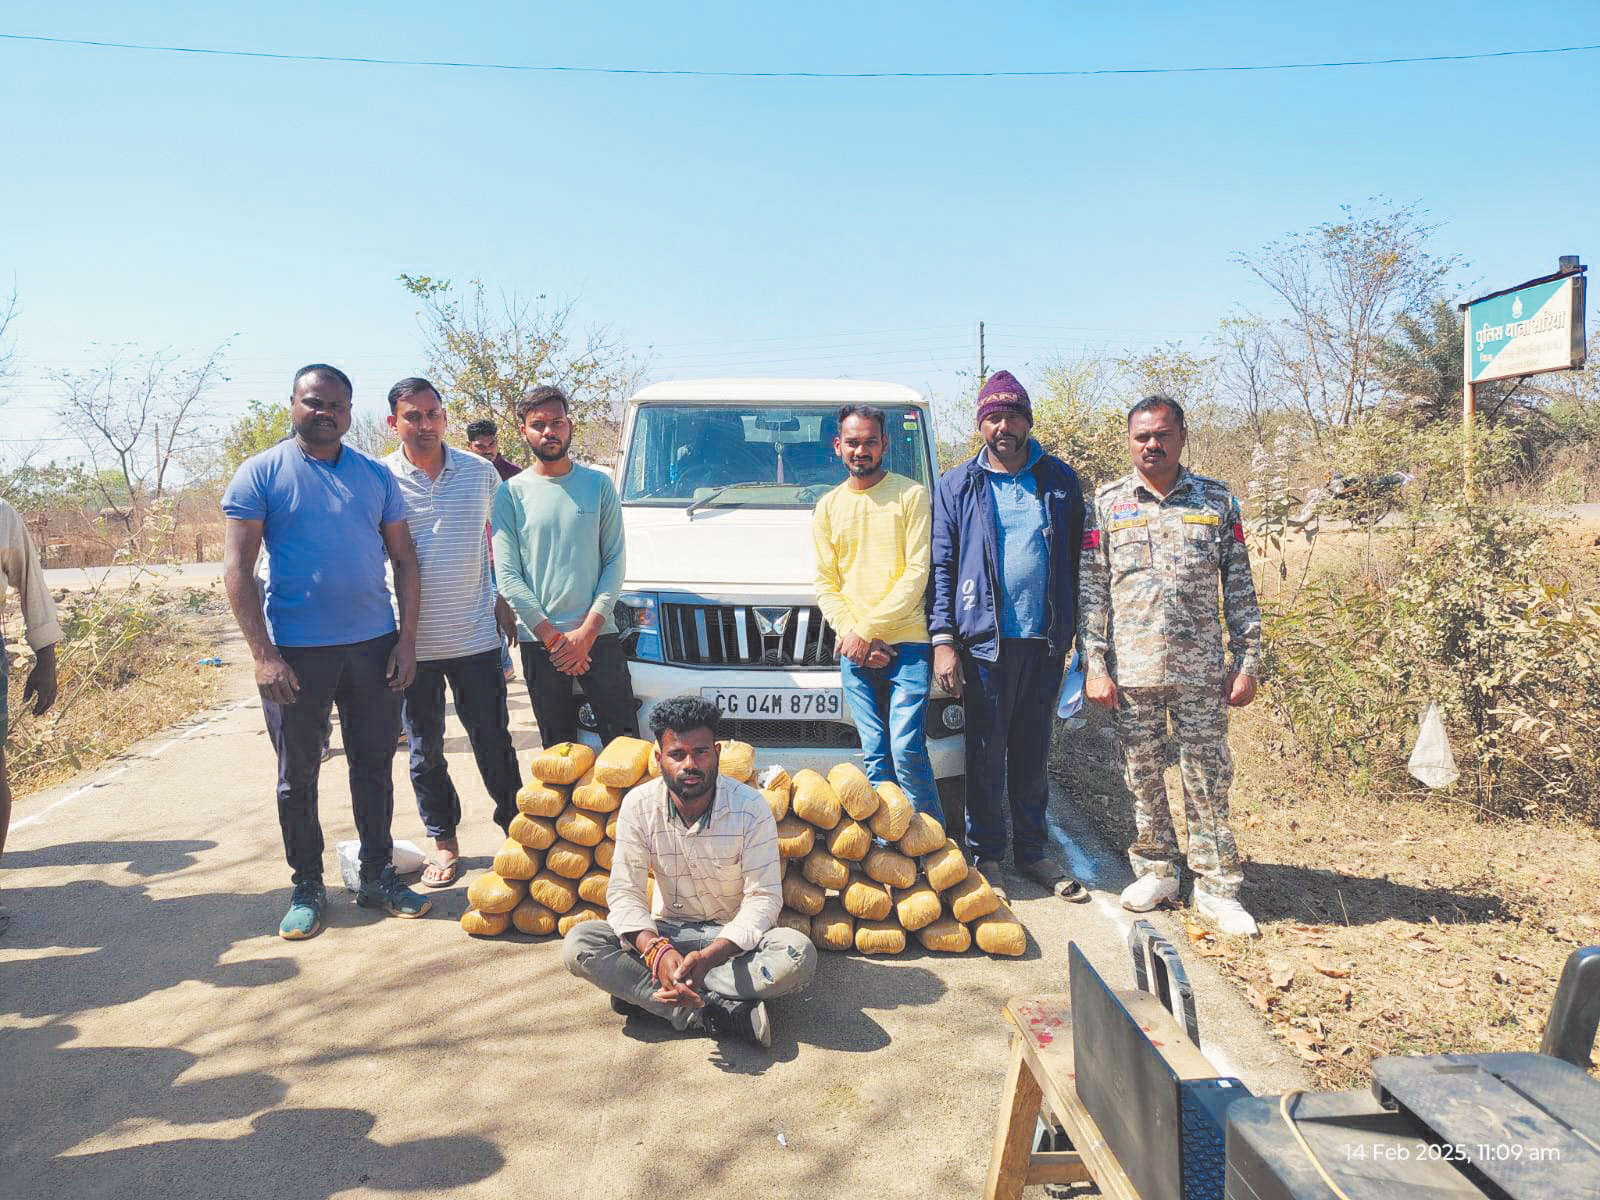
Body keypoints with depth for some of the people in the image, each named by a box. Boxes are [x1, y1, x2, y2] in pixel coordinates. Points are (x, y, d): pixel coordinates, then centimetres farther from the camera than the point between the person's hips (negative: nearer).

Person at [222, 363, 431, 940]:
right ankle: (307, 887, 23)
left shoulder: (376, 475, 8)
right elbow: (237, 567, -7)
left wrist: (407, 637, 0)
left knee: (374, 766, 11)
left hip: (374, 645, 3)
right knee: (298, 774, 8)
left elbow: (404, 558, 9)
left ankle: (377, 877, 25)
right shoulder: (261, 474, -2)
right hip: (296, 652, -3)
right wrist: (263, 653, -14)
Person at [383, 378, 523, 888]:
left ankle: (515, 827, 25)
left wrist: (504, 599, 9)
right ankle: (443, 841, 26)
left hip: (476, 633, 1)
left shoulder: (480, 472, 3)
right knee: (426, 750, 11)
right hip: (412, 640, 0)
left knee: (493, 741, 8)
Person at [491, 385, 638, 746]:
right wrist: (552, 637, -10)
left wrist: (587, 631, -9)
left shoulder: (598, 484, 6)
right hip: (538, 640, 0)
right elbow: (507, 575, -2)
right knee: (560, 753, 9)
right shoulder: (511, 493, 3)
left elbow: (615, 560, 2)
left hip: (598, 635, 0)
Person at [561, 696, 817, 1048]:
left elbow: (763, 897, -16)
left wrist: (710, 957, -33)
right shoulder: (638, 805, -9)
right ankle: (723, 1013, -31)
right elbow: (624, 891, -10)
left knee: (799, 955, -33)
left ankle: (641, 991, -25)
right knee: (578, 942, -24)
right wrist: (656, 951, -32)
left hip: (734, 937, -1)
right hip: (667, 933, 2)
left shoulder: (750, 807, -14)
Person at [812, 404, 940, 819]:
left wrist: (867, 629, -10)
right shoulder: (827, 507, 15)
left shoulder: (912, 495, 2)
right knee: (874, 755, 5)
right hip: (854, 652, 4)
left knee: (906, 749, -10)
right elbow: (825, 584, 12)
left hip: (907, 644, -4)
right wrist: (851, 634, -5)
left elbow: (917, 572, -5)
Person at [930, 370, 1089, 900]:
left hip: (1045, 640, 2)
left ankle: (1033, 851, 25)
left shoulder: (1060, 480, 8)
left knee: (1034, 752, 13)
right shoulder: (958, 486, 4)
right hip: (984, 641, -2)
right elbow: (941, 565, 1)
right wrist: (943, 639, -8)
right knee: (986, 755, 5)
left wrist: (1076, 630, 2)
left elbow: (1077, 559, 8)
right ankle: (987, 856, 18)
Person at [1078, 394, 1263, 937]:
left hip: (1201, 669, 0)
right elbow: (1091, 591, 2)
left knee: (1208, 777, 4)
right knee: (1142, 775, 10)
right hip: (1132, 669, 1)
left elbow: (1240, 590, 6)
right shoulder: (1106, 504, 4)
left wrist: (1247, 662, 1)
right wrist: (1094, 666, -4)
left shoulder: (1217, 500, 5)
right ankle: (1156, 870, 27)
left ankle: (1216, 886, 16)